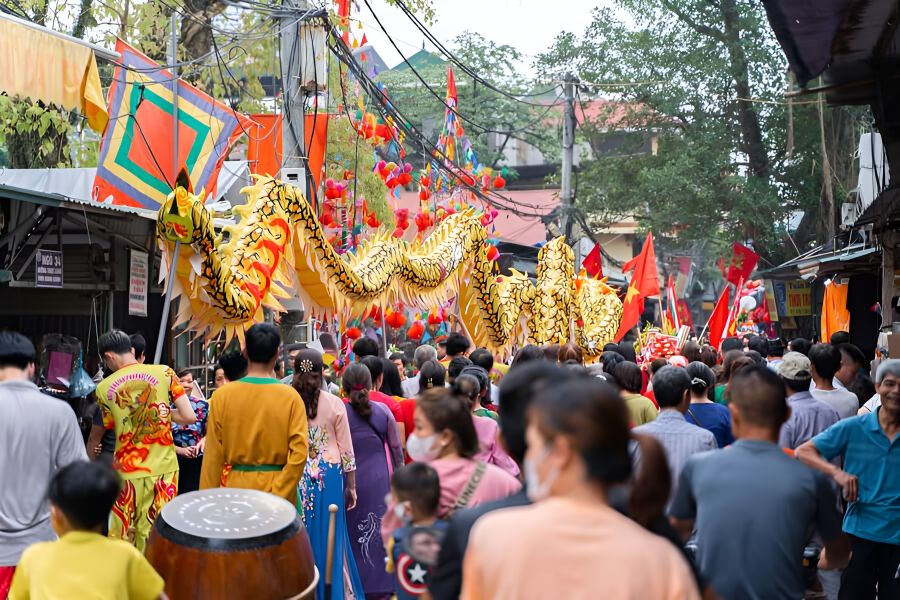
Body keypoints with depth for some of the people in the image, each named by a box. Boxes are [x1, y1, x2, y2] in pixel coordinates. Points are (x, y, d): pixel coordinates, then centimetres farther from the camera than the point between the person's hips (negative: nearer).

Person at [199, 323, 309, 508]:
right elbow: (299, 454, -13)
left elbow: (213, 455, -2)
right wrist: (278, 499, -8)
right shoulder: (290, 397, -7)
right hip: (278, 490, -1)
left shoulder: (223, 395, -5)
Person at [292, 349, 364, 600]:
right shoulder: (334, 403, -6)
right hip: (329, 475, 0)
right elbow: (346, 449, -1)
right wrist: (351, 486, 9)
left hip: (296, 476, 0)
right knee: (328, 536, 10)